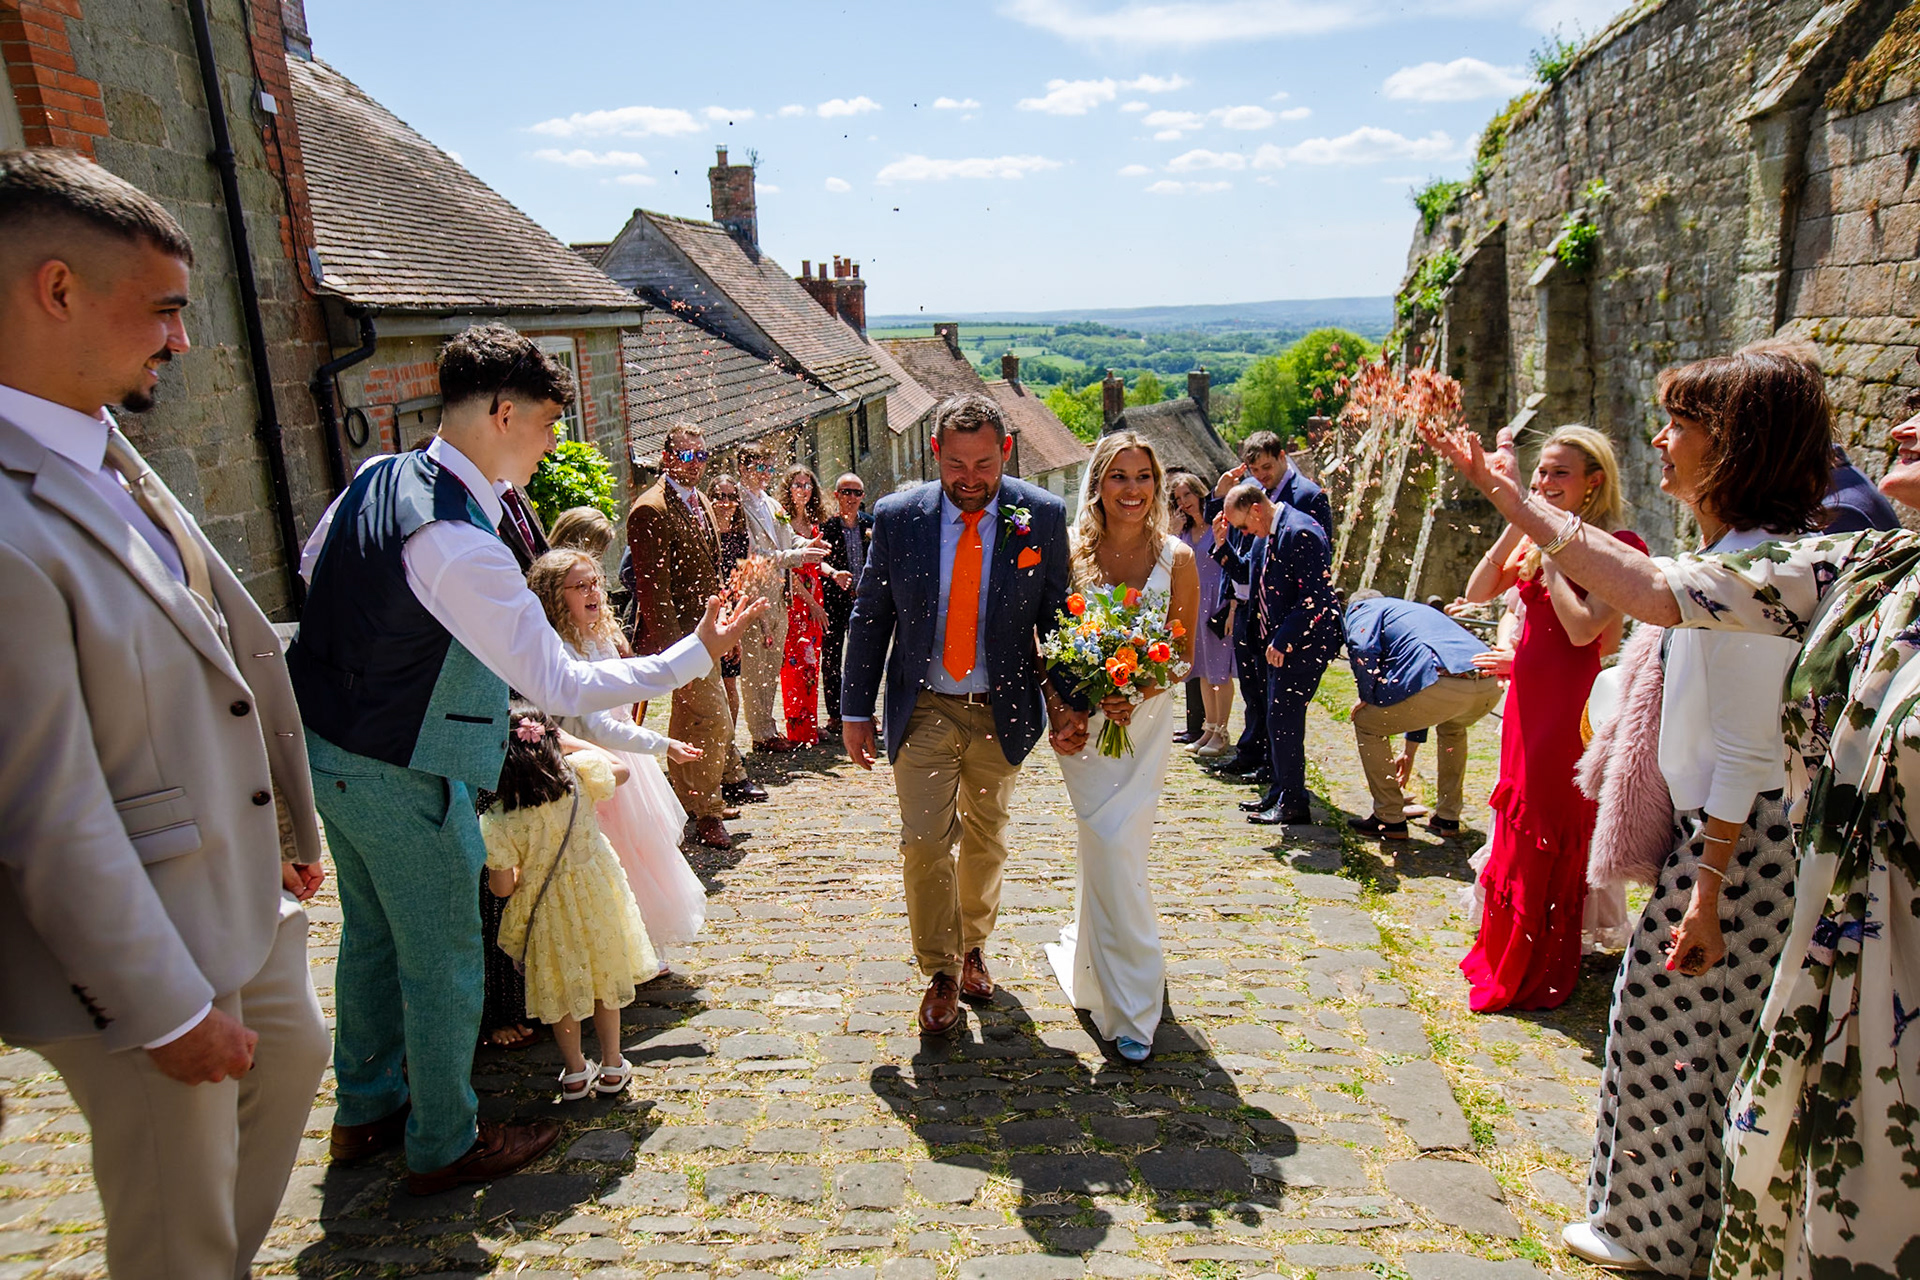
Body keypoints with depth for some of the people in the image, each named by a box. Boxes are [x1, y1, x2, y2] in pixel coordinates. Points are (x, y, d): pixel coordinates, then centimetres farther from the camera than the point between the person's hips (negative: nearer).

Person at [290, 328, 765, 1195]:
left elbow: (311, 564, 18)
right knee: (442, 961, 9)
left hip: (325, 748, 9)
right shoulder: (461, 546, -29)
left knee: (370, 933, 24)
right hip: (401, 779, -9)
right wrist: (694, 655, -19)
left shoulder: (376, 476, -2)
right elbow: (560, 687, -26)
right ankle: (443, 1147, 28)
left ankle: (364, 1110, 43)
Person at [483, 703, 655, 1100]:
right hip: (596, 889, 2)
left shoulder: (498, 822, -25)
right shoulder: (580, 773, -21)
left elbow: (503, 888, -14)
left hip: (547, 907, -2)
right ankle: (612, 1067, 33)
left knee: (559, 987, 21)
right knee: (602, 974, 21)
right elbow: (621, 769, 2)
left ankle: (575, 1072, 33)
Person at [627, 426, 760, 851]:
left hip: (702, 629, 9)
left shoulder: (700, 502, 14)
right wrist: (672, 646, -23)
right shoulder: (651, 510, -15)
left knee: (687, 720, 19)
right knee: (713, 719, -8)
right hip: (678, 632, -9)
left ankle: (682, 801, 34)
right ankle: (708, 814, 6)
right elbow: (653, 585, -19)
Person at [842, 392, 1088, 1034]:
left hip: (1003, 710, 1)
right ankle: (941, 975, 18)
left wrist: (1068, 703, -8)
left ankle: (973, 947, 41)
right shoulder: (897, 516, -7)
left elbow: (1059, 617, -2)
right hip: (924, 710, 0)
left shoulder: (1042, 515, -9)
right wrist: (856, 709, 1)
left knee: (985, 841, 17)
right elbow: (869, 618, 1)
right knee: (925, 843, -3)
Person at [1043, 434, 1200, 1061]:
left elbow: (1185, 652, 3)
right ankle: (1130, 1003, 8)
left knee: (1110, 847, 5)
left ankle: (1092, 960, 36)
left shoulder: (1176, 558, -4)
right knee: (1110, 849, -5)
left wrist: (1137, 692, -15)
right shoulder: (1071, 553, -6)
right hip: (1083, 720, -1)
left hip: (1146, 720, 1)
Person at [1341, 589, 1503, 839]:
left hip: (1442, 683, -8)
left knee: (1367, 722, 16)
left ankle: (1390, 819, 17)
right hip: (1490, 686, 8)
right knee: (1452, 726, 40)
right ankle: (1448, 817, 38)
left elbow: (1363, 650, -6)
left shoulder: (1363, 609, 20)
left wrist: (1366, 696, 11)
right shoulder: (1417, 610, 43)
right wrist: (1409, 751, 54)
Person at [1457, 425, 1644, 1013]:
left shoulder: (1619, 546, -13)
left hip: (1570, 700, -7)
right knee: (1517, 827, 17)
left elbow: (1582, 628, -23)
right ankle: (1504, 955, 34)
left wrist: (1551, 554, -18)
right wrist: (1516, 527, -8)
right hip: (1526, 695, 7)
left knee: (1550, 836, 4)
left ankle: (1540, 974, 21)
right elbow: (1478, 591, 0)